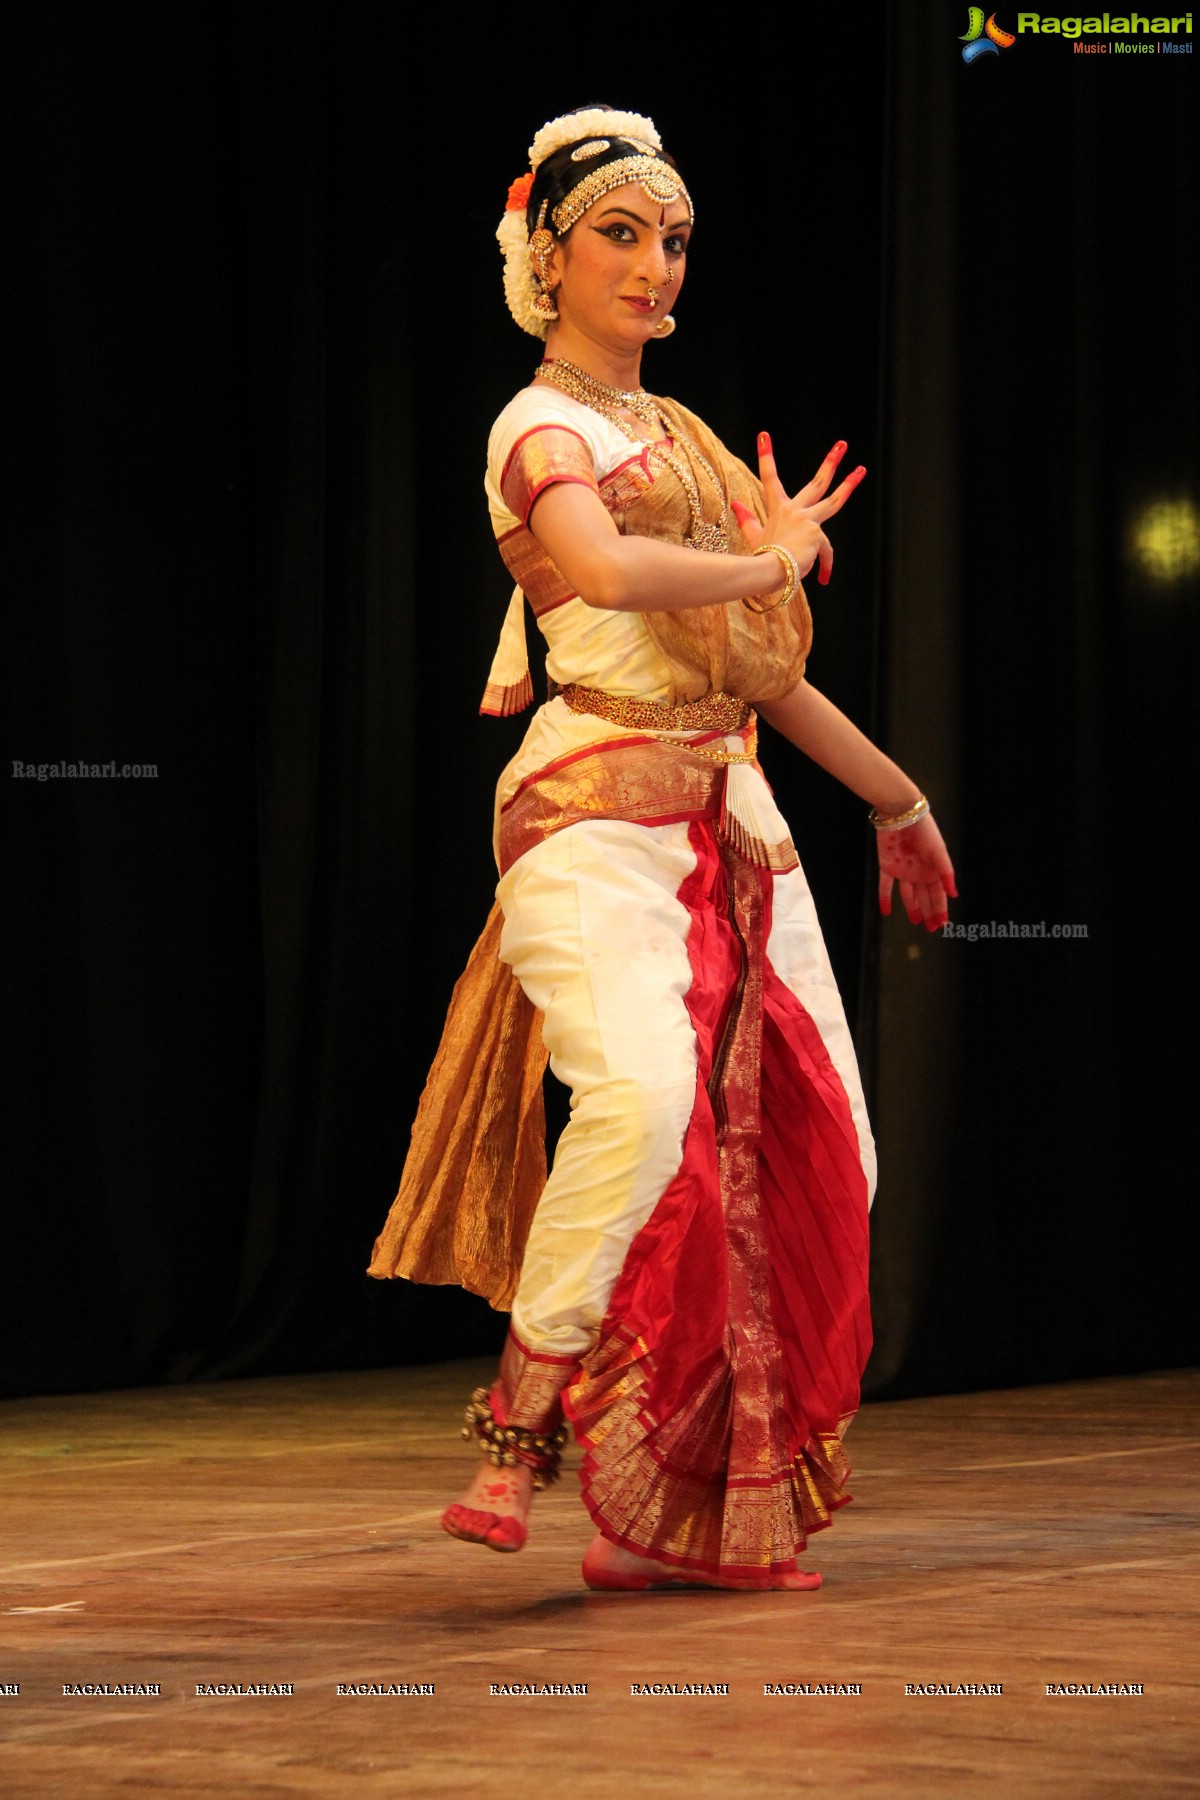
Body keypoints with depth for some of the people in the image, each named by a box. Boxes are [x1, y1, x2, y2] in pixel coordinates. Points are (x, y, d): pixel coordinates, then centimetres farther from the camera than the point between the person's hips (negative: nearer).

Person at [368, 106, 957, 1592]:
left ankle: (709, 1499, 6)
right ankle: (523, 1419, -21)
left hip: (729, 822, 8)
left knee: (811, 1145, -1)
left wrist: (893, 795, 33)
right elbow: (607, 570, -24)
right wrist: (771, 558, -8)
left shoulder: (683, 437, 22)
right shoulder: (540, 425, -1)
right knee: (643, 1091, -31)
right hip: (601, 810, -8)